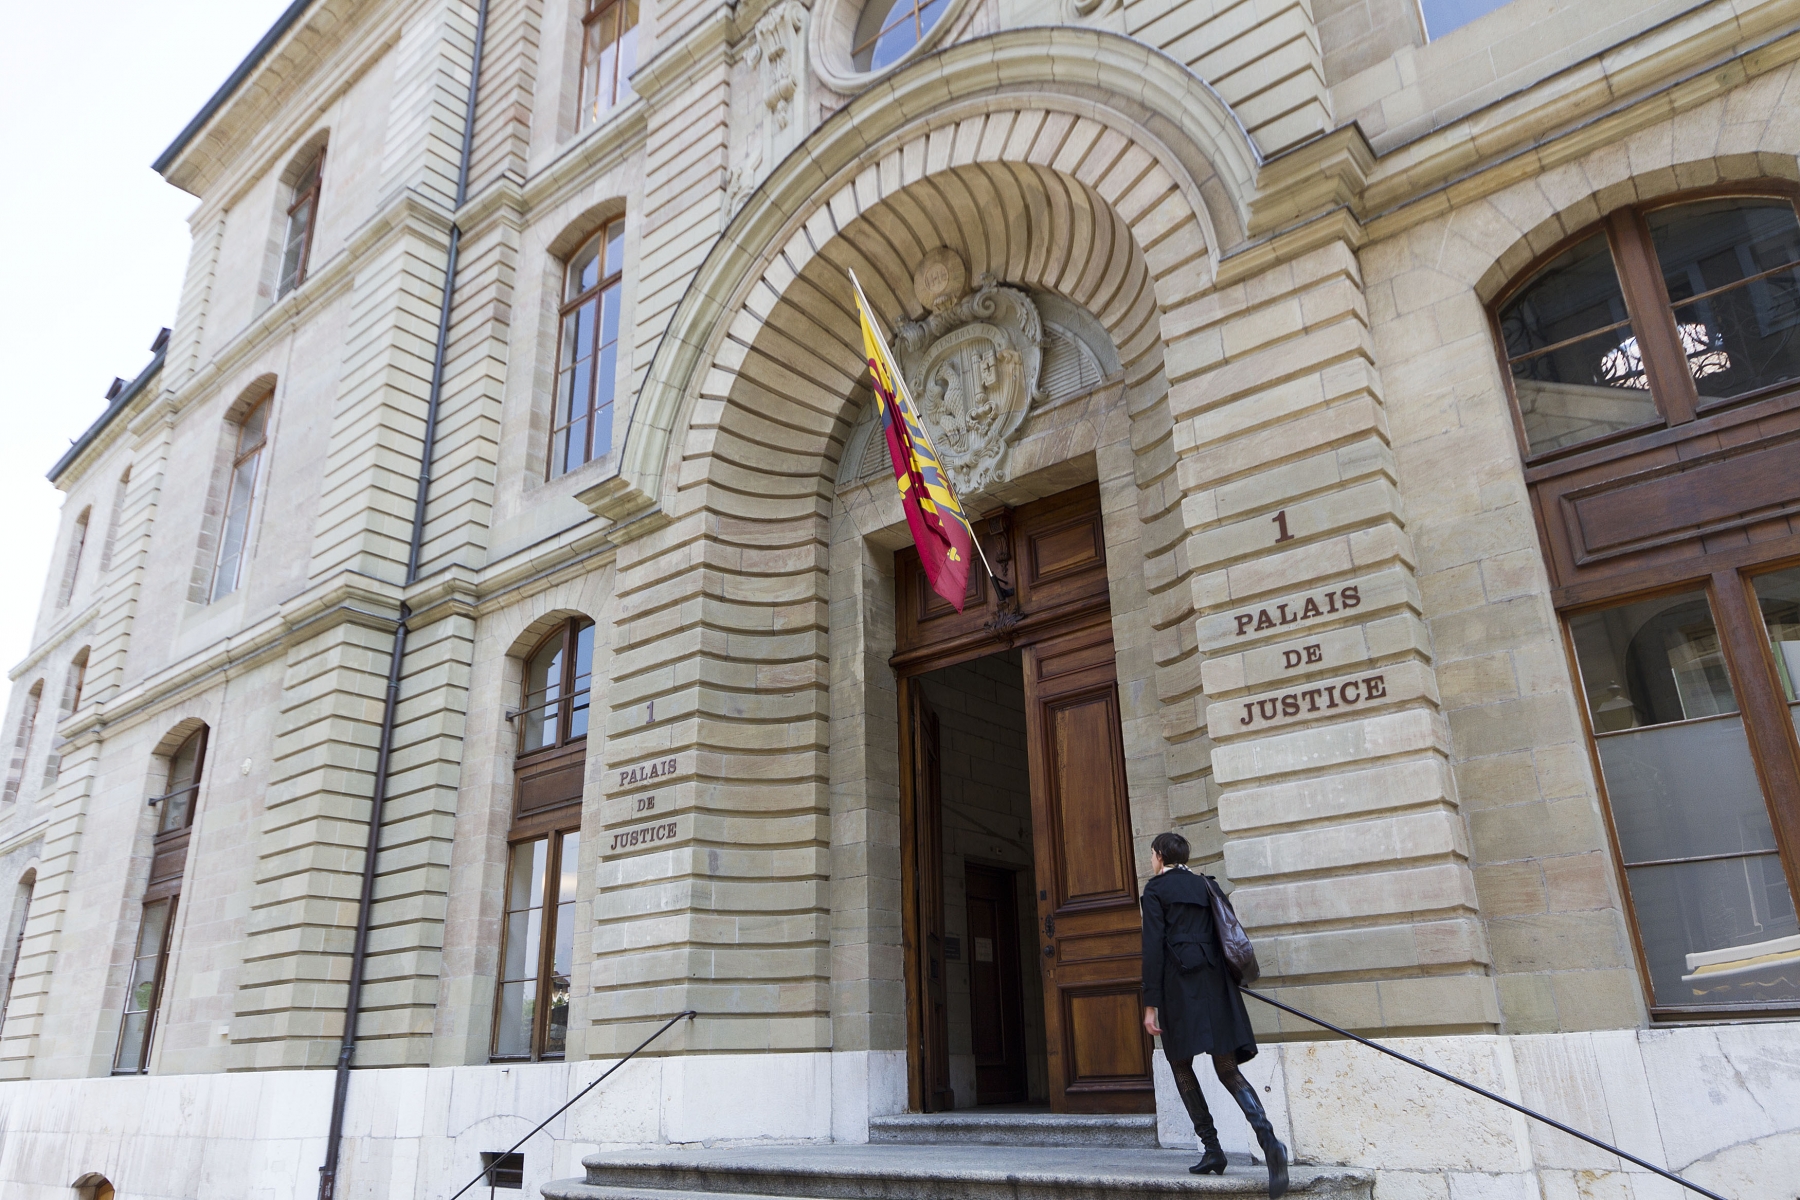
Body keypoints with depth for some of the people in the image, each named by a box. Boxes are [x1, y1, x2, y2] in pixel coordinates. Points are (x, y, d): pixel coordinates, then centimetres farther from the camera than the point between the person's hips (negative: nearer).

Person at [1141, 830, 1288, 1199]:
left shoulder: (1155, 889, -1)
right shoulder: (1205, 886, 16)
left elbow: (1153, 946, -8)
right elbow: (1224, 937, 14)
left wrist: (1150, 1004, -8)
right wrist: (1222, 985, 21)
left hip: (1179, 981, -5)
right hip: (1216, 981, 5)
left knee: (1181, 1064, 10)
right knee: (1227, 1068, 5)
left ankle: (1212, 1149, 6)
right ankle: (1268, 1138, -16)